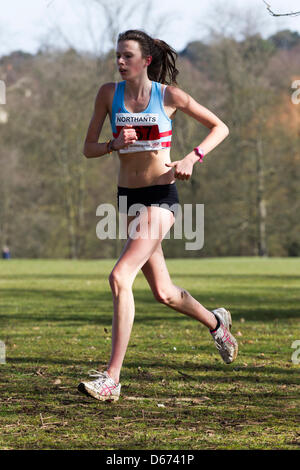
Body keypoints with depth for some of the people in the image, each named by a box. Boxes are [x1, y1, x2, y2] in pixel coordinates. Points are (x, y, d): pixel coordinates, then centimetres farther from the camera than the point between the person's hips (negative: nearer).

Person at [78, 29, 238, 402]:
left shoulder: (168, 95, -7)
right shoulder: (109, 93, 1)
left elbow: (220, 127, 3)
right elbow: (88, 149, 4)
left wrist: (192, 158, -12)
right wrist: (115, 144, -16)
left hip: (160, 197, -5)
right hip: (128, 198, 5)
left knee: (120, 277, -22)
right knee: (164, 293, 16)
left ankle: (111, 378, -22)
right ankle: (216, 322, 48)